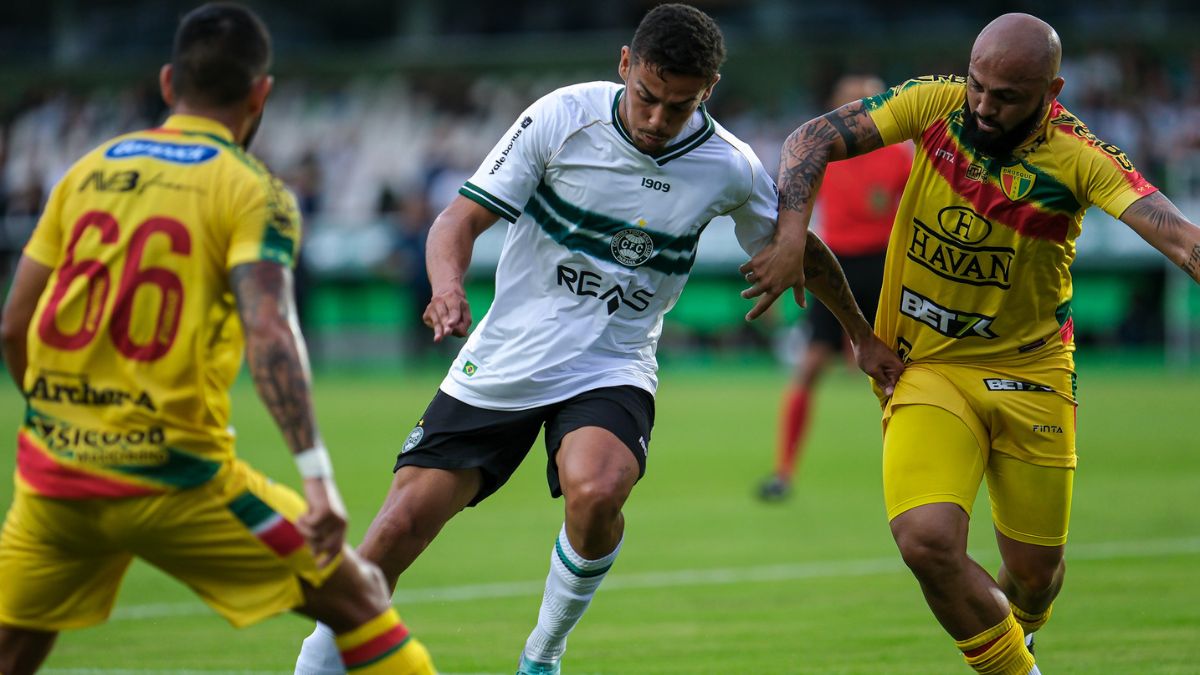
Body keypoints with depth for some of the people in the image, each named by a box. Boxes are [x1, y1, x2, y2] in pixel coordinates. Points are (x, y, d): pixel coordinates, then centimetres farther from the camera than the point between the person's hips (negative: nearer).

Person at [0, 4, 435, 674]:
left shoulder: (89, 170, 11)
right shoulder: (252, 190, -3)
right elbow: (269, 332, -19)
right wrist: (319, 476, -24)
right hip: (175, 482, -5)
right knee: (360, 600, 8)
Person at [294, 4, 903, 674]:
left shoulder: (729, 168, -8)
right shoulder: (564, 116, -12)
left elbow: (798, 248, 10)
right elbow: (463, 217, -9)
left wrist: (864, 336, 18)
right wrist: (449, 286, -29)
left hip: (610, 370, 0)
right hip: (500, 364, 0)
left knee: (597, 492, -32)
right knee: (400, 528, -9)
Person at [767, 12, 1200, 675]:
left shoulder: (1079, 159, -16)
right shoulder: (935, 104, -10)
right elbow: (812, 140, -5)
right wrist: (790, 235, -21)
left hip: (1030, 373, 0)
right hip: (925, 368, 0)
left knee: (1034, 574, 8)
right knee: (926, 540, -22)